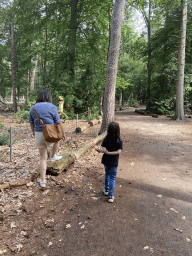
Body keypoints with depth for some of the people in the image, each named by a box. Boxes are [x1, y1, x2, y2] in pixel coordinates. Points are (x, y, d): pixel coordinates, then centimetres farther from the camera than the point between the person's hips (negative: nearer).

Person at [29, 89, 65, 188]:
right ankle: (53, 156, 48)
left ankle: (43, 181, 18)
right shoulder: (52, 107, -9)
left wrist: (34, 133, 28)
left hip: (38, 134, 4)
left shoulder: (33, 108, 6)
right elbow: (58, 123, -6)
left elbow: (31, 123, 13)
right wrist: (62, 132, 8)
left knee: (43, 158, 14)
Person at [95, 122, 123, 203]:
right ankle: (110, 196, 11)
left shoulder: (106, 139, -12)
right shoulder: (119, 141, -12)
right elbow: (119, 152, -18)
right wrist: (111, 153, -18)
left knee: (107, 174, 26)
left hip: (106, 161, 2)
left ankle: (106, 189, 39)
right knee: (112, 178, 8)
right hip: (114, 162, -2)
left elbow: (103, 150, -21)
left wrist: (100, 150, -9)